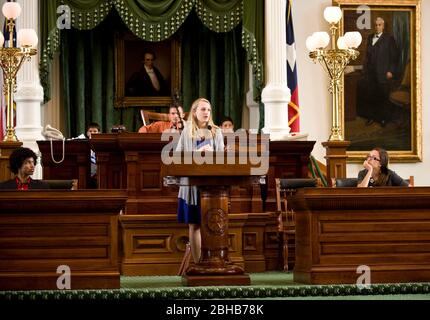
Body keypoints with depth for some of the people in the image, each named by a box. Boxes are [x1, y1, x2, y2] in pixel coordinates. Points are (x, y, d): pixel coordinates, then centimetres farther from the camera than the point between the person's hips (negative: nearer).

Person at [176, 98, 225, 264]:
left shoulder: (216, 132, 9)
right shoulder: (186, 132, 8)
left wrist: (211, 153, -18)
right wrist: (198, 153, -13)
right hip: (191, 183, 0)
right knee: (193, 225, 0)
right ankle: (197, 264, 3)